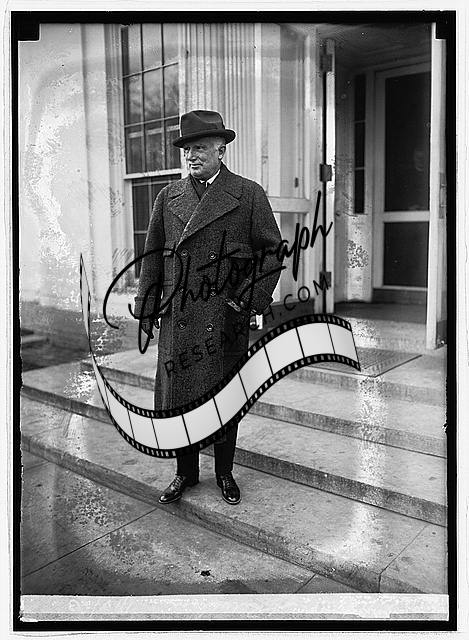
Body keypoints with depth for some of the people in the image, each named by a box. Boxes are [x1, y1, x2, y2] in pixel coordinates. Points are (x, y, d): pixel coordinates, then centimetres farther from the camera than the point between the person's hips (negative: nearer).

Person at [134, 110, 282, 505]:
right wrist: (147, 307, 7)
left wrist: (250, 300, -9)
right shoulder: (169, 196, 11)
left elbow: (272, 252, 1)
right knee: (176, 395, 7)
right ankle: (186, 473, 26)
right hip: (177, 315, 3)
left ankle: (224, 473, 27)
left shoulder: (249, 195, 2)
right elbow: (153, 255, 13)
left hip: (226, 317, -2)